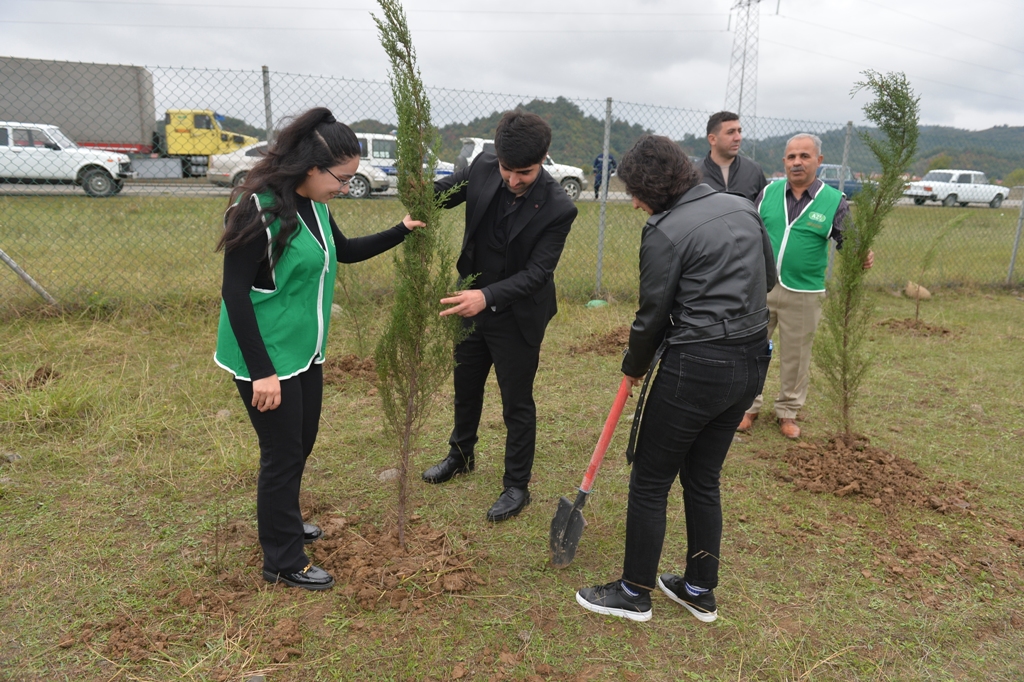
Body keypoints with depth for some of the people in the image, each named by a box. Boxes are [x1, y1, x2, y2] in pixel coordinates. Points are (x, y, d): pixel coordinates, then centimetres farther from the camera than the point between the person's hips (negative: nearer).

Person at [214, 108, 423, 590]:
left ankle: (283, 523, 45)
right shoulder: (260, 209, -23)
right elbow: (234, 293, -22)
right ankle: (283, 561, 25)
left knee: (301, 443, 21)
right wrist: (262, 371, -22)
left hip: (305, 351, 8)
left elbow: (344, 251, 20)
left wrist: (400, 232, 11)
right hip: (266, 359, -8)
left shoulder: (312, 204, 3)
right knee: (283, 453, 5)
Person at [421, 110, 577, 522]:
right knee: (466, 386, 23)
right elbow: (440, 193, 1)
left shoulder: (558, 208, -23)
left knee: (517, 404, 7)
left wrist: (487, 297, -40)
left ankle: (517, 486, 26)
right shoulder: (483, 168, -12)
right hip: (471, 302, 6)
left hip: (516, 316, -5)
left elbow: (536, 273, -25)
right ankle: (462, 455, 48)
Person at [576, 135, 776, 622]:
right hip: (751, 362, 8)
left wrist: (634, 366, 8)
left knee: (650, 483, 9)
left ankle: (634, 594, 25)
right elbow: (768, 279, 17)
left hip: (695, 368, -8)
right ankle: (700, 591, 35)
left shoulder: (665, 233, -15)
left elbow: (653, 315, -8)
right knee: (703, 479, 21)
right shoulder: (743, 207, 7)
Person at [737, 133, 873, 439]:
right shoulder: (768, 192, 3)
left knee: (795, 357, 9)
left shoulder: (834, 201, -2)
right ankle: (749, 407, 24)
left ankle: (788, 412, 27)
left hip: (803, 294, -1)